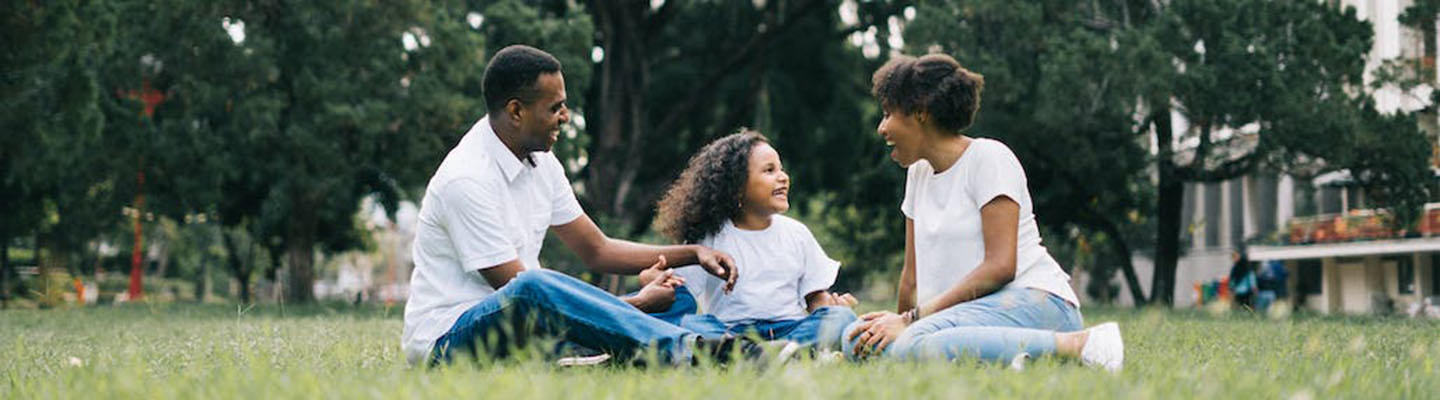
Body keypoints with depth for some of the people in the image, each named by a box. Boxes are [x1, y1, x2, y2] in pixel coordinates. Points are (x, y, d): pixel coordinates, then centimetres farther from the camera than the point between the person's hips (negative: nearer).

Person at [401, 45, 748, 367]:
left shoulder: (540, 162, 8)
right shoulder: (466, 180, -20)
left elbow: (596, 250, 17)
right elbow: (521, 291, -22)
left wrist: (692, 253, 5)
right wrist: (638, 304, -18)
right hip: (446, 338, -9)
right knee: (530, 292, -42)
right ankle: (688, 350, -49)